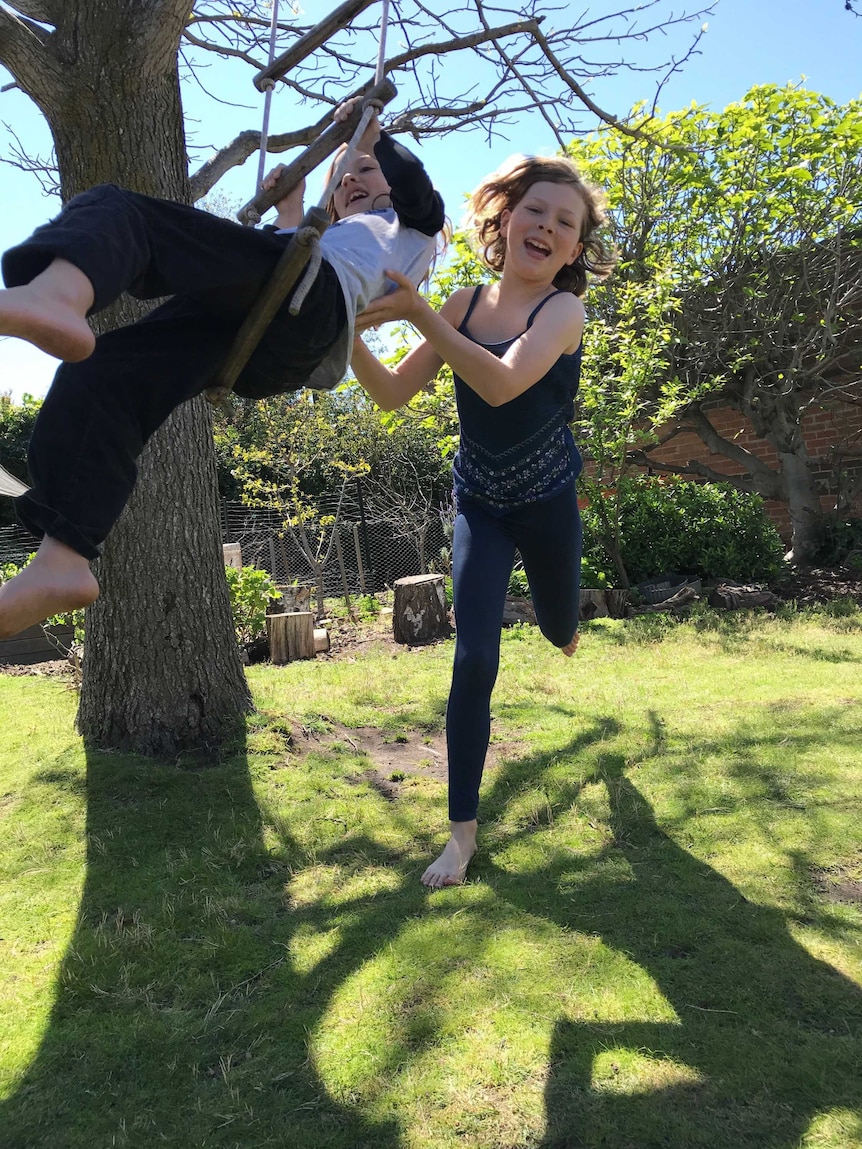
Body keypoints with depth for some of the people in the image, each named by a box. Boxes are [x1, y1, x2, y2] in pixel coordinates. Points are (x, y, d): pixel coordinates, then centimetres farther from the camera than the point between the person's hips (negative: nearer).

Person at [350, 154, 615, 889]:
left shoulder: (564, 310, -16)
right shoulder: (466, 304, -5)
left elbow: (502, 384, -35)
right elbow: (393, 394, -8)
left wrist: (419, 314, -43)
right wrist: (348, 333, -24)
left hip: (547, 503, -1)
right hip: (479, 505, 1)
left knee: (559, 630, 20)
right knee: (475, 661, -10)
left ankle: (567, 621, 63)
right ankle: (464, 829, 2)